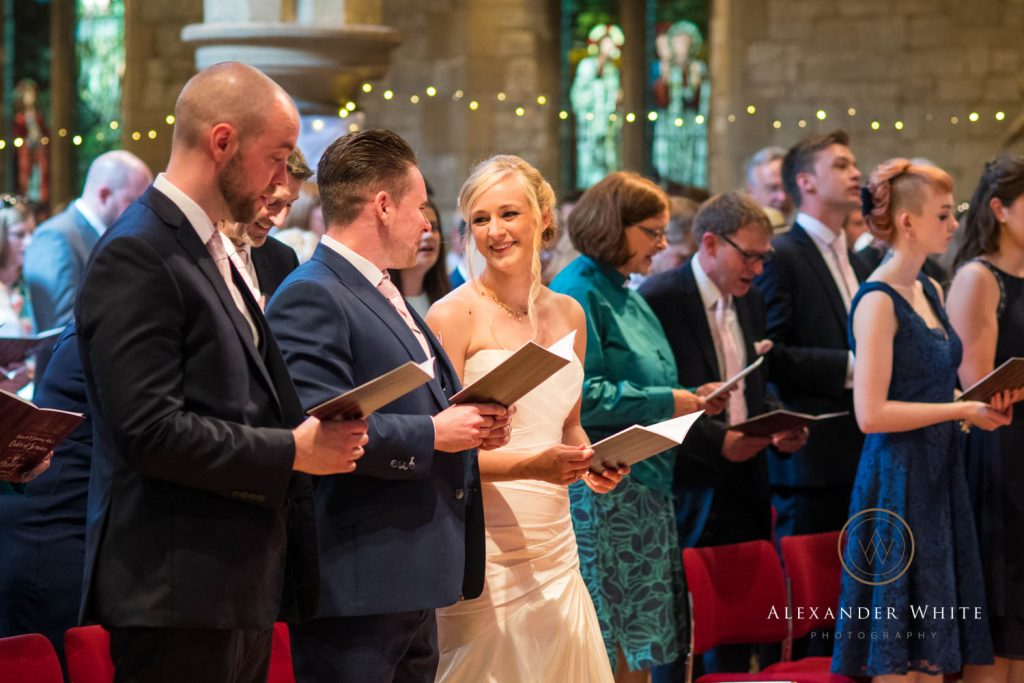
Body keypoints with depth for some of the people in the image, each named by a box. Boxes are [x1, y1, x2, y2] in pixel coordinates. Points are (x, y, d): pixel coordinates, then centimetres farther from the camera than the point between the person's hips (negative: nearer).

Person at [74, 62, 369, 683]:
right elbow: (151, 430, -22)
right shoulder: (137, 256, -14)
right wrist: (293, 450, -16)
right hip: (178, 595, -10)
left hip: (242, 590, 10)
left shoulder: (213, 254, 18)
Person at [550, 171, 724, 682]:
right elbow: (580, 396, -20)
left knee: (638, 642, 8)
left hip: (643, 486, 9)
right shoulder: (578, 293, -12)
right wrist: (664, 402, -15)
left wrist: (687, 397, 7)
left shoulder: (626, 295, 16)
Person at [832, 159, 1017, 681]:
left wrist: (980, 402, 5)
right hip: (898, 477, -8)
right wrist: (962, 410, -15)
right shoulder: (878, 301, -13)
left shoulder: (930, 291, 13)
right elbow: (871, 413, -20)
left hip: (940, 472, 8)